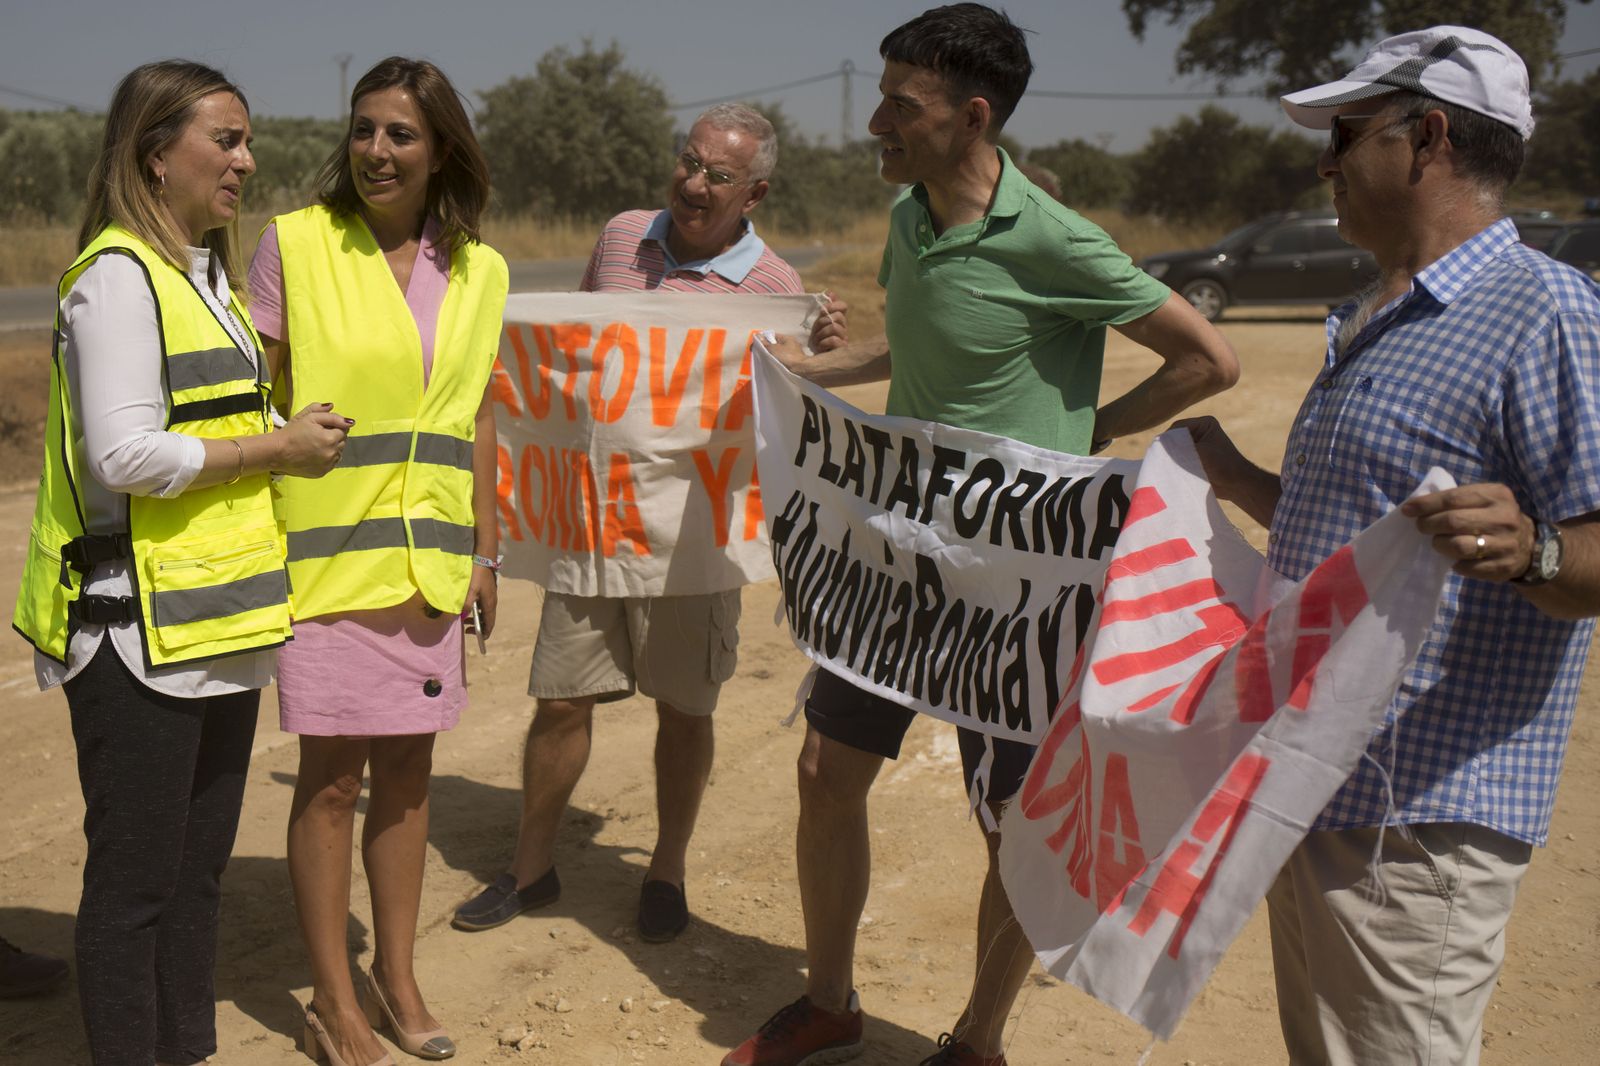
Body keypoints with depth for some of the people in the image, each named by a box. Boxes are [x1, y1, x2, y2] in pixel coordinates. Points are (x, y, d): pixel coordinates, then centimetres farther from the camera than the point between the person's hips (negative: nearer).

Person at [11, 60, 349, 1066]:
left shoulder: (212, 274, 17)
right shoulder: (118, 276, -12)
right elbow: (125, 455, -21)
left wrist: (295, 428, 9)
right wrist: (277, 446, -13)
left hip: (219, 622, 9)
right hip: (141, 630, -9)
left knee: (200, 866, 16)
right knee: (135, 878, 1)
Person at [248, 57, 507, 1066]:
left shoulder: (477, 271, 7)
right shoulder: (296, 245, -5)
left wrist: (485, 552, 11)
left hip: (428, 559, 4)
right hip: (325, 555, -4)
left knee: (408, 768, 12)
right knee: (332, 778, 3)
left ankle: (397, 978, 28)